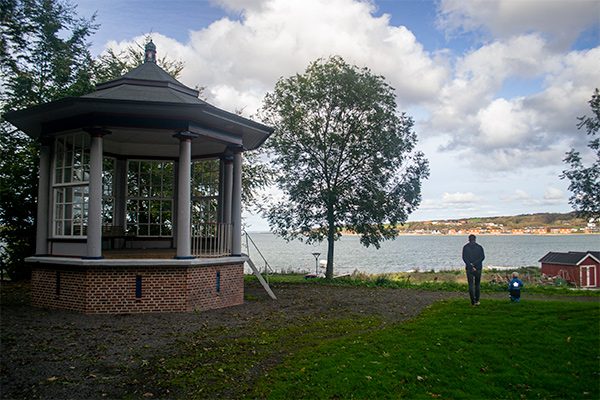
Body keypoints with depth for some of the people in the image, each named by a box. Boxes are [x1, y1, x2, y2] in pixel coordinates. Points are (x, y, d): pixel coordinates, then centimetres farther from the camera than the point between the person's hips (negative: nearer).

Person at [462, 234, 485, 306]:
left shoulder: (465, 247, 1)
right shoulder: (479, 247, 3)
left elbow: (464, 258, -8)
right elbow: (482, 257, -7)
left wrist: (471, 265, -12)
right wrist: (474, 264, -12)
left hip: (469, 268, -1)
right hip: (478, 268, 1)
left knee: (471, 285, 2)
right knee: (477, 285, 14)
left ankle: (473, 302, -3)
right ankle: (477, 301, 16)